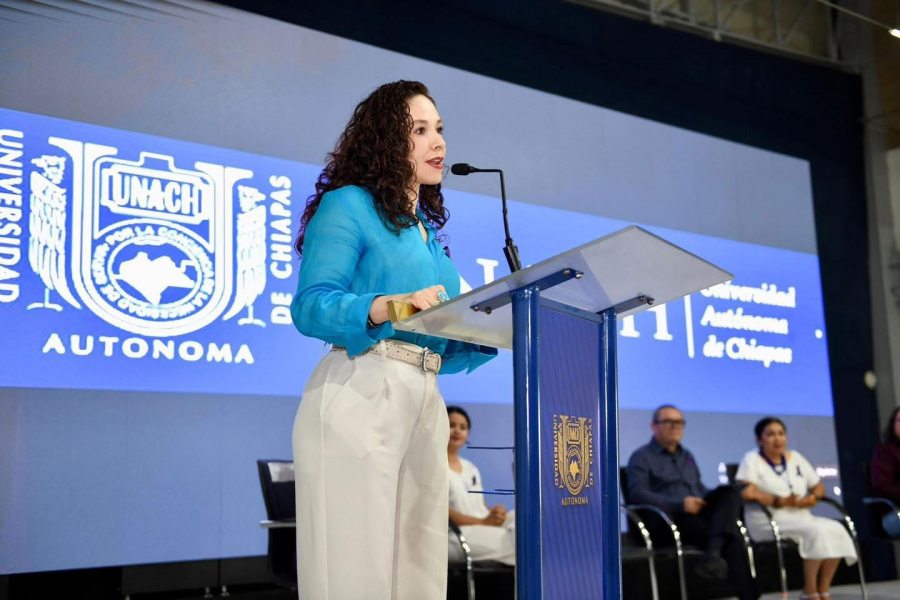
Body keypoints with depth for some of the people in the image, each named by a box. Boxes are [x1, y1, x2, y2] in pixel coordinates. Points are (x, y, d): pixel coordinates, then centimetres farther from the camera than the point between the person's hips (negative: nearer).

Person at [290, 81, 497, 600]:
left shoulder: (429, 229, 23)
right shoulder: (347, 205, 1)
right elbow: (311, 307, -11)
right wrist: (392, 306, -26)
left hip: (426, 404, 7)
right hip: (359, 397, -7)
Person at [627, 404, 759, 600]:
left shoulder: (687, 456, 28)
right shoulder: (641, 457, 3)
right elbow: (637, 495, -11)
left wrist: (718, 501, 6)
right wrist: (680, 504, -24)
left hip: (697, 514, 7)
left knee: (729, 492, -26)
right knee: (730, 536, -30)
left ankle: (712, 556, -42)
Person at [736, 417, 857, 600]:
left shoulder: (795, 457, 17)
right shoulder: (752, 459, -1)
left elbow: (819, 487, 20)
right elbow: (746, 493, -16)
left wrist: (813, 498, -4)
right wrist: (779, 501, -22)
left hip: (801, 517, 7)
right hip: (768, 521, -7)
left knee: (835, 530, -20)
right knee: (816, 531, -30)